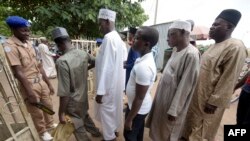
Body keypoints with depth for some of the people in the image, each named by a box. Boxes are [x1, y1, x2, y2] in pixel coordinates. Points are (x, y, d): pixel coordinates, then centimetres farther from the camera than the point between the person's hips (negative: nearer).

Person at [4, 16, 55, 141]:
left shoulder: (28, 43, 5)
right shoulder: (10, 46, -15)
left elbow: (39, 65, 8)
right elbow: (18, 73, -19)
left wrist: (48, 83, 10)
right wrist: (30, 94, -19)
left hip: (41, 81, 6)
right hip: (29, 84, -6)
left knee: (48, 105, 20)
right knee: (37, 112, 12)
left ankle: (50, 125, 45)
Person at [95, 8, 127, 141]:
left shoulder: (108, 38, -20)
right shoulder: (119, 38, 8)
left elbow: (106, 67, -25)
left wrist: (100, 91, -21)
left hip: (109, 84, -9)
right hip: (117, 82, 9)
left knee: (107, 111, 10)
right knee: (115, 107, 23)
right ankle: (114, 129, 45)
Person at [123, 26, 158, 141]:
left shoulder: (143, 66, -33)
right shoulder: (146, 59, -2)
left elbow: (139, 98, -27)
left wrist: (129, 119, -16)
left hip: (138, 108, -8)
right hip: (142, 107, 8)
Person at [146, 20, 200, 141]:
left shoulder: (191, 54, -23)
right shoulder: (176, 50, 4)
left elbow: (185, 86, -22)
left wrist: (173, 110, -17)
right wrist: (159, 96, 16)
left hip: (173, 100, -7)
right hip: (163, 96, 8)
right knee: (160, 128, 26)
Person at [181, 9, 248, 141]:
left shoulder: (235, 47, -18)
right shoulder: (215, 45, 8)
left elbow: (228, 80, -20)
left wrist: (214, 102, -19)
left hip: (209, 99, -8)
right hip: (197, 93, 8)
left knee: (203, 127, 13)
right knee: (192, 119, 24)